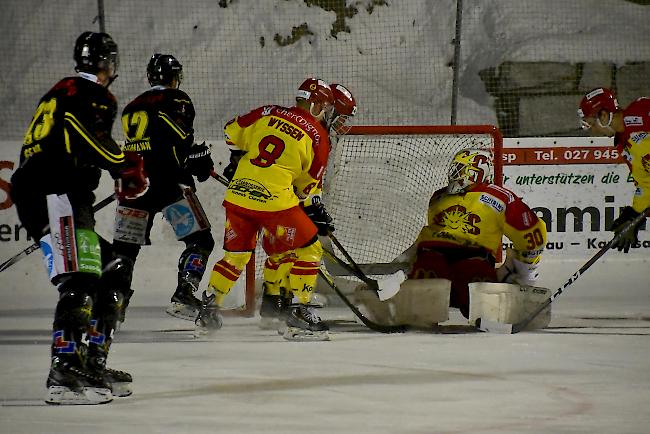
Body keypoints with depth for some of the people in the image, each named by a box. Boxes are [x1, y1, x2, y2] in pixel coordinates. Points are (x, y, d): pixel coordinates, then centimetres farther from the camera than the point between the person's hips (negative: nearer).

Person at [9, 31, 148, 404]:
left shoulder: (61, 92, 26)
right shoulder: (94, 96, -5)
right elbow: (93, 141, -21)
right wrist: (130, 171, -8)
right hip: (55, 196, -10)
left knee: (111, 273, 14)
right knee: (81, 282, -19)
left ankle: (92, 363, 13)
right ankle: (65, 372, -30)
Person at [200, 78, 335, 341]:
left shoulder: (268, 113, 11)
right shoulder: (318, 136, 1)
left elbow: (232, 133, 19)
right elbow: (307, 184, 6)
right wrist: (314, 209, 22)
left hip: (237, 193, 5)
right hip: (275, 200, -5)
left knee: (236, 253, 21)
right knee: (309, 250, 7)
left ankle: (209, 307, 22)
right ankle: (299, 312, 1)